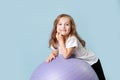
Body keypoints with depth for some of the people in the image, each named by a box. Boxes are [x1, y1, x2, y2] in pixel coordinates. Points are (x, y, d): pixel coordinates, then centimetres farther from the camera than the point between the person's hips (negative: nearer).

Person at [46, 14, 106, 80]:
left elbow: (66, 55, -39)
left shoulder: (72, 39, -33)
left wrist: (61, 41, -35)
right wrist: (52, 55, -22)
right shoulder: (55, 39, -12)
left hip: (91, 63, -6)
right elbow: (55, 51, 0)